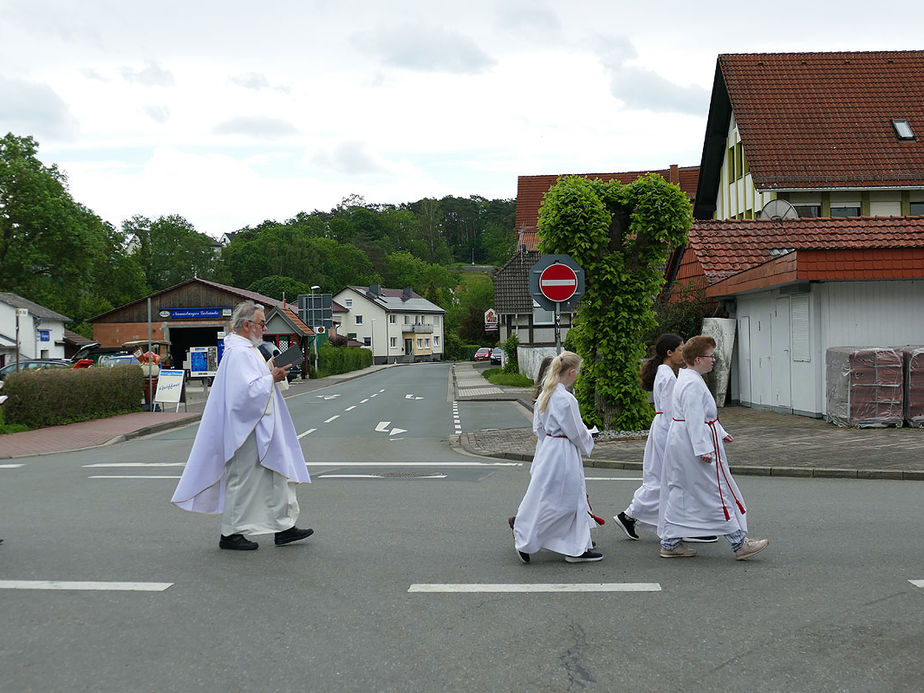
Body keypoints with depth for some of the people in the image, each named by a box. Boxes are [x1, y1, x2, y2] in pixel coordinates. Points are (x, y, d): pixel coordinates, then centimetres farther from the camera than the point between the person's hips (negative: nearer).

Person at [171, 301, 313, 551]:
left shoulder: (246, 350, 14)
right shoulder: (239, 353, -19)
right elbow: (247, 391, -27)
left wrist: (271, 373, 11)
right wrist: (271, 378, -17)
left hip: (261, 431, 11)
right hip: (246, 430, -11)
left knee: (276, 476, 12)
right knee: (242, 479, -1)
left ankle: (284, 527, 17)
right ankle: (231, 534, 10)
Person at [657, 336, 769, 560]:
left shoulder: (686, 378, 15)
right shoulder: (693, 384, -19)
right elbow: (694, 420, -24)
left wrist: (721, 433, 26)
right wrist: (703, 449, -24)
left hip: (679, 442, 11)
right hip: (693, 445, -11)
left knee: (679, 492, 13)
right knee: (717, 492, -3)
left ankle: (670, 543, 16)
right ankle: (739, 543, 4)